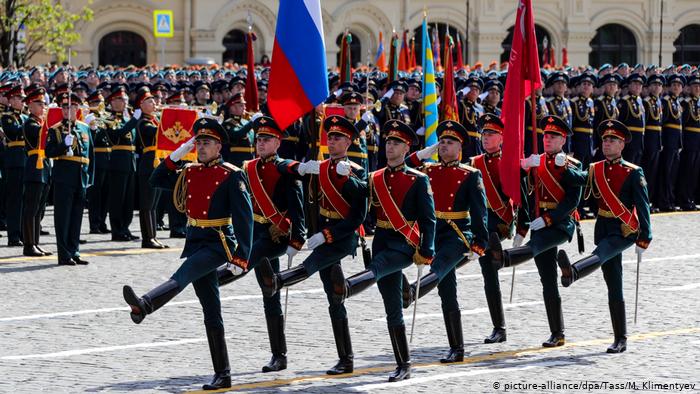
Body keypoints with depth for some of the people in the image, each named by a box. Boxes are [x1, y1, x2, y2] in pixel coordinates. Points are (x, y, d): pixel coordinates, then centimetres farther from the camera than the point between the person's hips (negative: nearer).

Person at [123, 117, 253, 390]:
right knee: (211, 314, 6)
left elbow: (244, 217, -12)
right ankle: (222, 375, 8)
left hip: (220, 243, -6)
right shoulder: (190, 172, 12)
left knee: (182, 275, -32)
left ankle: (143, 306, -57)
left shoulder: (231, 176, -8)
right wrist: (176, 156, 2)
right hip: (195, 242, 7)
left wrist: (241, 257, -18)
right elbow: (157, 181, 15)